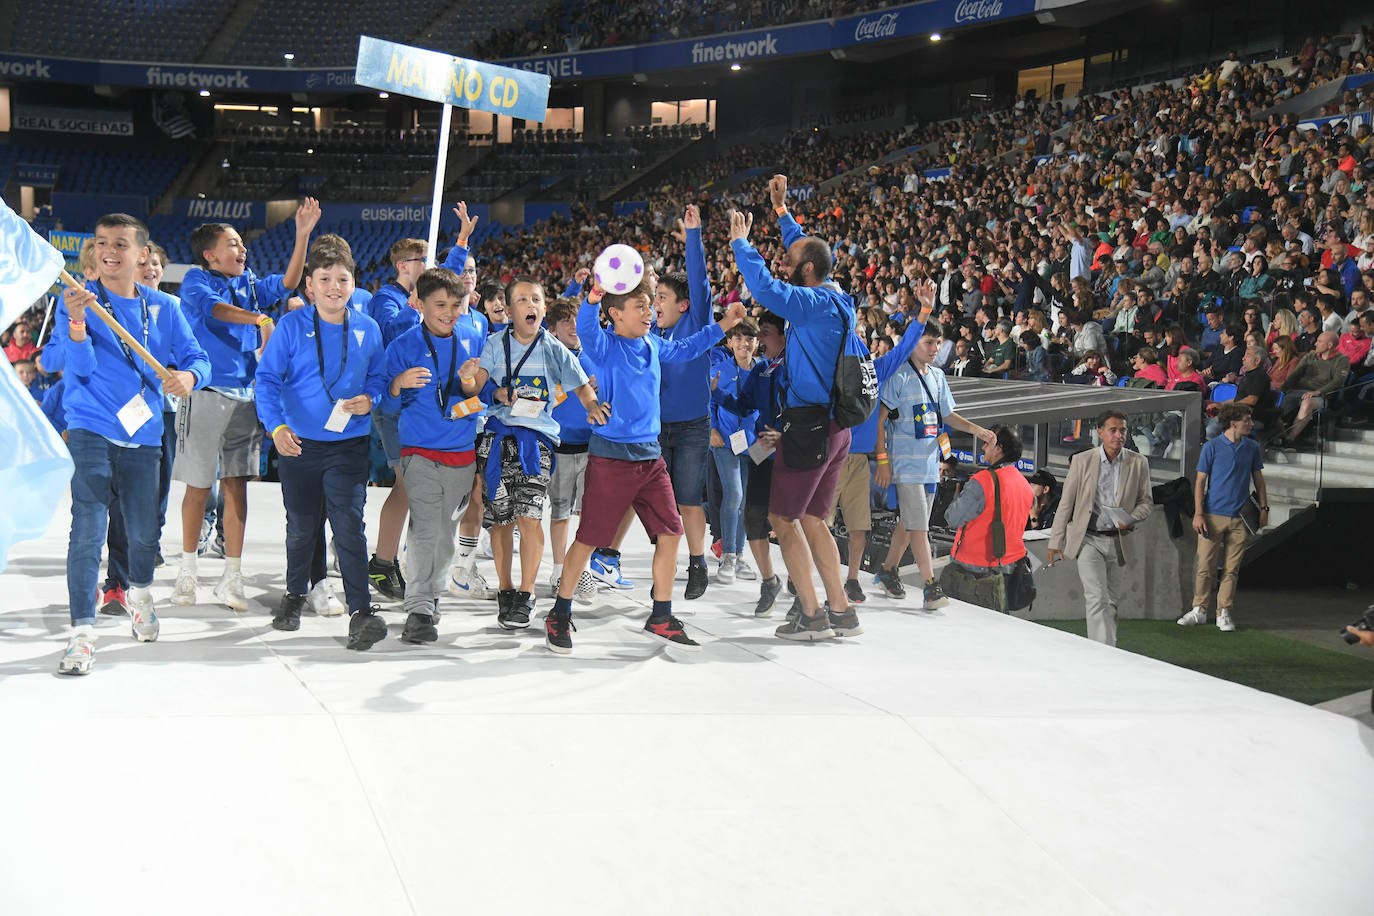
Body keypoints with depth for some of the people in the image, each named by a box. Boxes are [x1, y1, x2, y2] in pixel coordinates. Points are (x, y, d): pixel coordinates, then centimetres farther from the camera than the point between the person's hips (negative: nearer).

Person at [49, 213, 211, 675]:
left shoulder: (164, 308, 5)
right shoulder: (76, 300, -3)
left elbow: (197, 357, 3)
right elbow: (80, 366, -14)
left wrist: (188, 376, -21)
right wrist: (76, 321, -33)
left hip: (143, 434, 3)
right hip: (91, 432, -3)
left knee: (144, 531, 13)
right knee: (88, 530, -14)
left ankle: (140, 594, 44)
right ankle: (82, 633, -11)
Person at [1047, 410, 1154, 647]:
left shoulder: (1138, 463, 3)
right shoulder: (1082, 461, -2)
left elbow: (1146, 501, 10)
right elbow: (1066, 503, 3)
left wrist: (1132, 519, -12)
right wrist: (1055, 542, 2)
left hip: (1117, 542, 3)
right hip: (1088, 540, -3)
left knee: (1111, 601, 11)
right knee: (1097, 599, -14)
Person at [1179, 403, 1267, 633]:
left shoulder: (1252, 447, 8)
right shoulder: (1212, 447, -1)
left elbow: (1258, 478, 17)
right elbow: (1200, 481, 0)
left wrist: (1264, 507, 8)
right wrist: (1198, 513, -7)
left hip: (1239, 518, 3)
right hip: (1213, 516, -3)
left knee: (1231, 569, 4)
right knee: (1205, 566, -2)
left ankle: (1224, 613, 10)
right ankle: (1199, 611, 8)